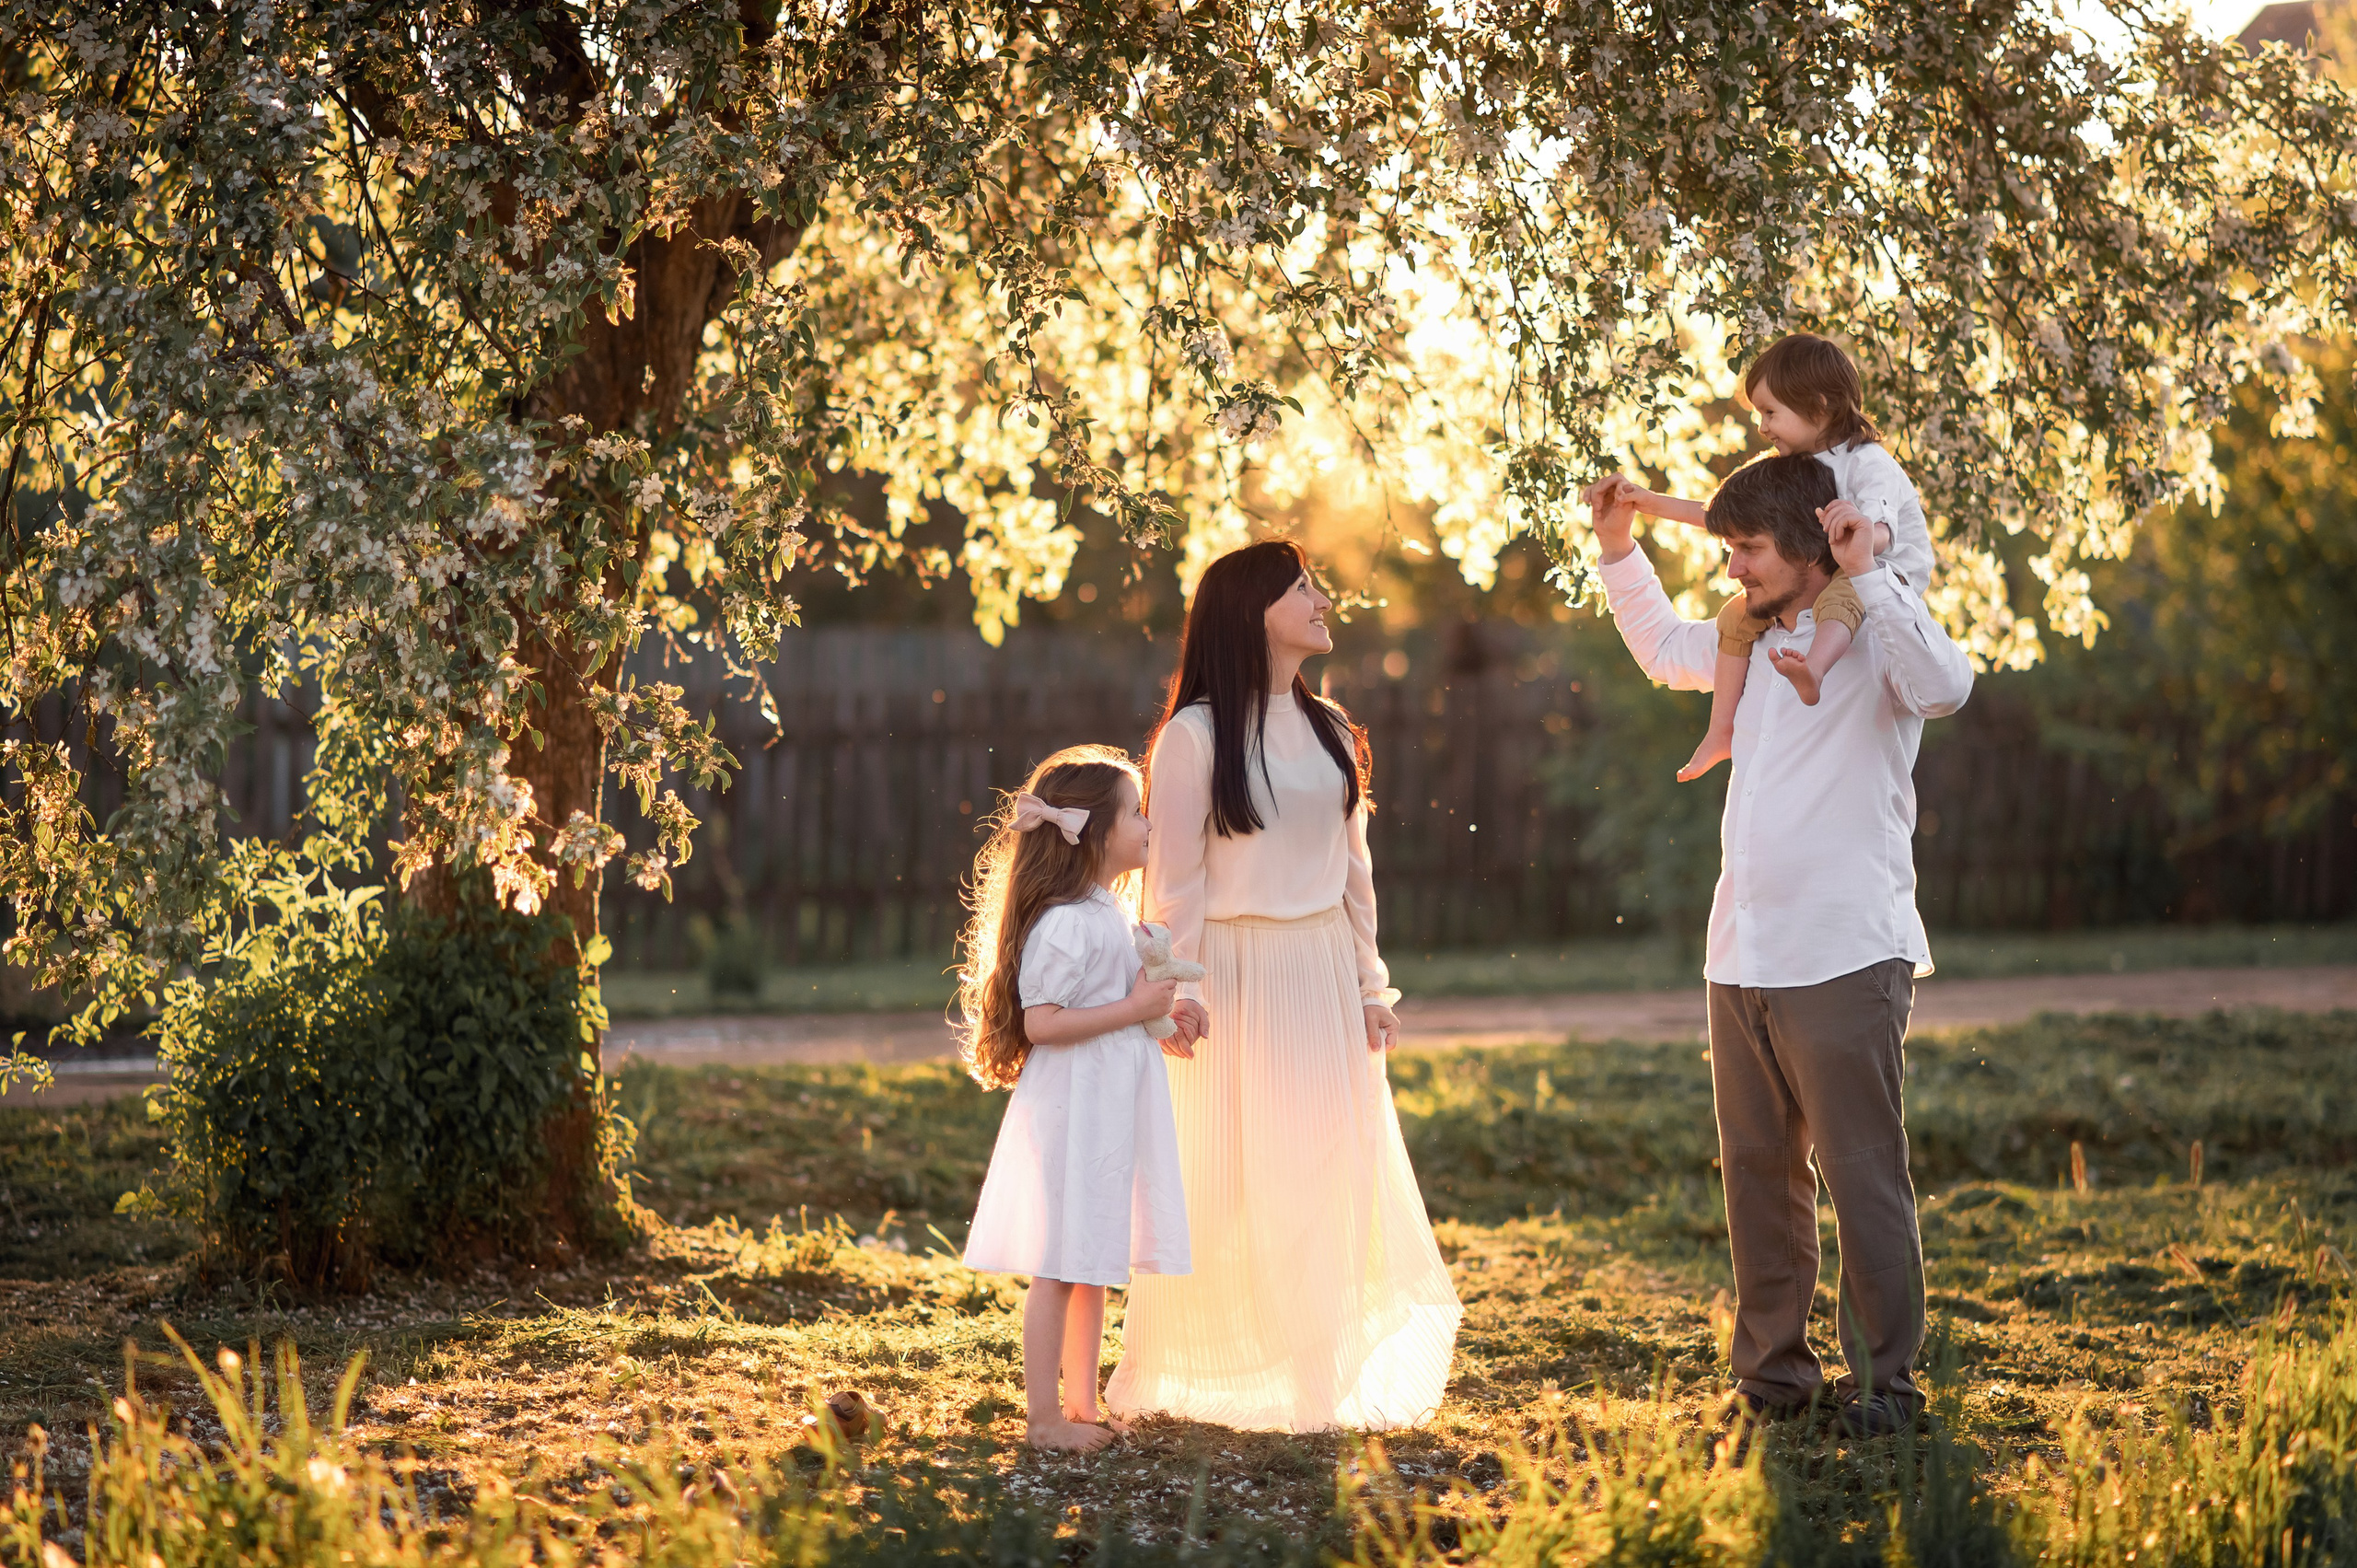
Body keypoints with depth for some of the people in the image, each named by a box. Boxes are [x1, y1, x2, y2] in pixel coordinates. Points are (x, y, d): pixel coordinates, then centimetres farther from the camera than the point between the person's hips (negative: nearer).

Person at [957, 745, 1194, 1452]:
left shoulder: (1105, 913, 14)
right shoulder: (1062, 923, -18)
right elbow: (1042, 1022, -25)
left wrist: (1155, 1026, 14)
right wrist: (1135, 1009, -22)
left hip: (1108, 1109, 10)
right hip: (1070, 1109, -10)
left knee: (1095, 1264, 15)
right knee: (1059, 1267, -4)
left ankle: (1082, 1406, 24)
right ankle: (1044, 1417, 2)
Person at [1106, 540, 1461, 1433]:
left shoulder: (1328, 730, 11)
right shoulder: (1195, 736, -7)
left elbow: (1353, 866, 14)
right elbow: (1175, 875, -8)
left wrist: (1370, 983, 11)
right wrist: (1180, 989, -14)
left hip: (1322, 974, 6)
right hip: (1237, 975, -5)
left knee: (1331, 1176, 5)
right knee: (1231, 1184, -2)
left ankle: (1316, 1379, 13)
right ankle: (1219, 1378, 8)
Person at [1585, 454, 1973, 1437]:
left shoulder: (1873, 640, -5)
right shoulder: (1753, 643, 17)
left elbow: (1945, 685, -29)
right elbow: (1662, 647, 38)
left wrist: (1865, 575, -25)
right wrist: (1617, 548, 27)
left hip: (1846, 959, -8)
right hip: (1742, 960, 8)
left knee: (1864, 1179, -6)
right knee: (1757, 1172, 11)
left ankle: (1885, 1384, 0)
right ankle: (1772, 1375, 20)